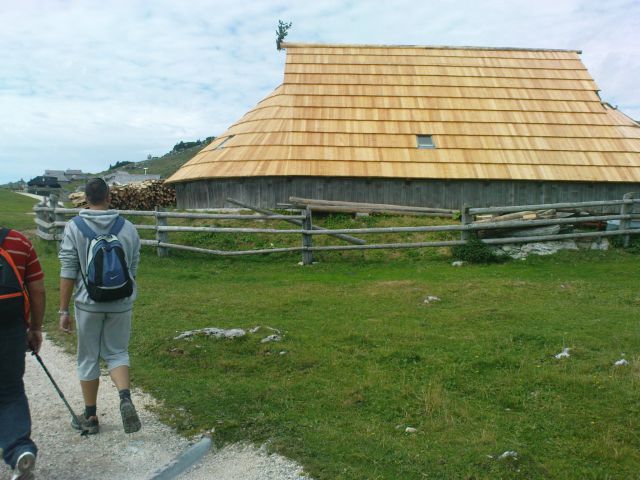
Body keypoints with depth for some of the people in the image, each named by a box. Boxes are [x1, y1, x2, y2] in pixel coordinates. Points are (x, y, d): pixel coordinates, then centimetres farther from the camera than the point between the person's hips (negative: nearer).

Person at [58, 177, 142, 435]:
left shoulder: (74, 228, -7)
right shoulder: (128, 228, -1)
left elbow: (68, 273, -8)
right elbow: (133, 268, 6)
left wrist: (64, 310, -2)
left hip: (88, 304, -1)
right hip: (121, 304, 2)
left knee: (88, 359, 13)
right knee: (117, 353, 16)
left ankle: (90, 417, 24)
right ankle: (125, 397, -9)